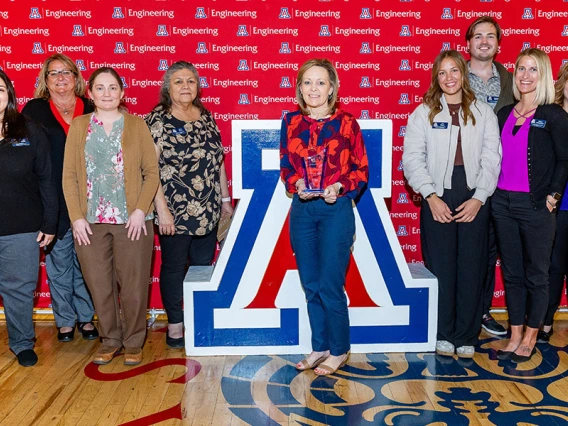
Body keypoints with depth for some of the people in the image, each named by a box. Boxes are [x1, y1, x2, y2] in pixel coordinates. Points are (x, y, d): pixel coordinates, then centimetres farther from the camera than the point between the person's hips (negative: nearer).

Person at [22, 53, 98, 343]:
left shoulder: (92, 111, 6)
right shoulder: (34, 110, 4)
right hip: (54, 203, -1)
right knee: (59, 264, 7)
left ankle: (86, 317, 24)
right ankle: (65, 321, 21)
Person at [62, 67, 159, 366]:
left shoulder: (136, 125, 4)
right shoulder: (79, 127, 9)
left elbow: (152, 172, 1)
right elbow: (69, 175, 5)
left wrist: (141, 210, -10)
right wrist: (76, 217, -4)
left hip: (131, 221, -1)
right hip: (90, 222, 2)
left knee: (133, 286, 3)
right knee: (99, 286, 7)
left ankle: (133, 343, 20)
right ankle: (110, 340, 25)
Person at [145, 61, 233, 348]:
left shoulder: (206, 118, 10)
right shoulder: (158, 120, -6)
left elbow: (218, 161, 15)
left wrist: (225, 199, 14)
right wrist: (162, 209, -15)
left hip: (208, 212, 5)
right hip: (174, 213, -5)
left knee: (204, 267, 11)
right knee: (174, 268, 8)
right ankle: (175, 324, 22)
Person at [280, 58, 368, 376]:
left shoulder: (346, 123, -4)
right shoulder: (291, 122, 5)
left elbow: (362, 170, -1)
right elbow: (286, 166, 9)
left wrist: (339, 187, -18)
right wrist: (297, 183, -11)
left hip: (336, 210, -4)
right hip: (302, 210, 4)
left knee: (330, 285, -2)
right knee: (311, 285, 10)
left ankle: (338, 351, 16)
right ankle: (320, 347, 25)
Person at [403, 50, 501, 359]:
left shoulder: (483, 113, 10)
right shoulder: (424, 112, 6)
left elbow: (491, 159, 4)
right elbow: (412, 158, -1)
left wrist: (479, 198, -7)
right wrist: (430, 196, -11)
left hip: (474, 200, 1)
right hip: (437, 199, -1)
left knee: (471, 269, 3)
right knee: (440, 269, 1)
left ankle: (466, 337, 15)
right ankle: (443, 335, 14)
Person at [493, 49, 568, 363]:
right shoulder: (504, 114, 9)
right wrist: (491, 193, 5)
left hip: (535, 206, -5)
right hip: (503, 203, 5)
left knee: (535, 274, 6)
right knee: (511, 273, 11)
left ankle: (530, 338, 19)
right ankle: (515, 337, 21)